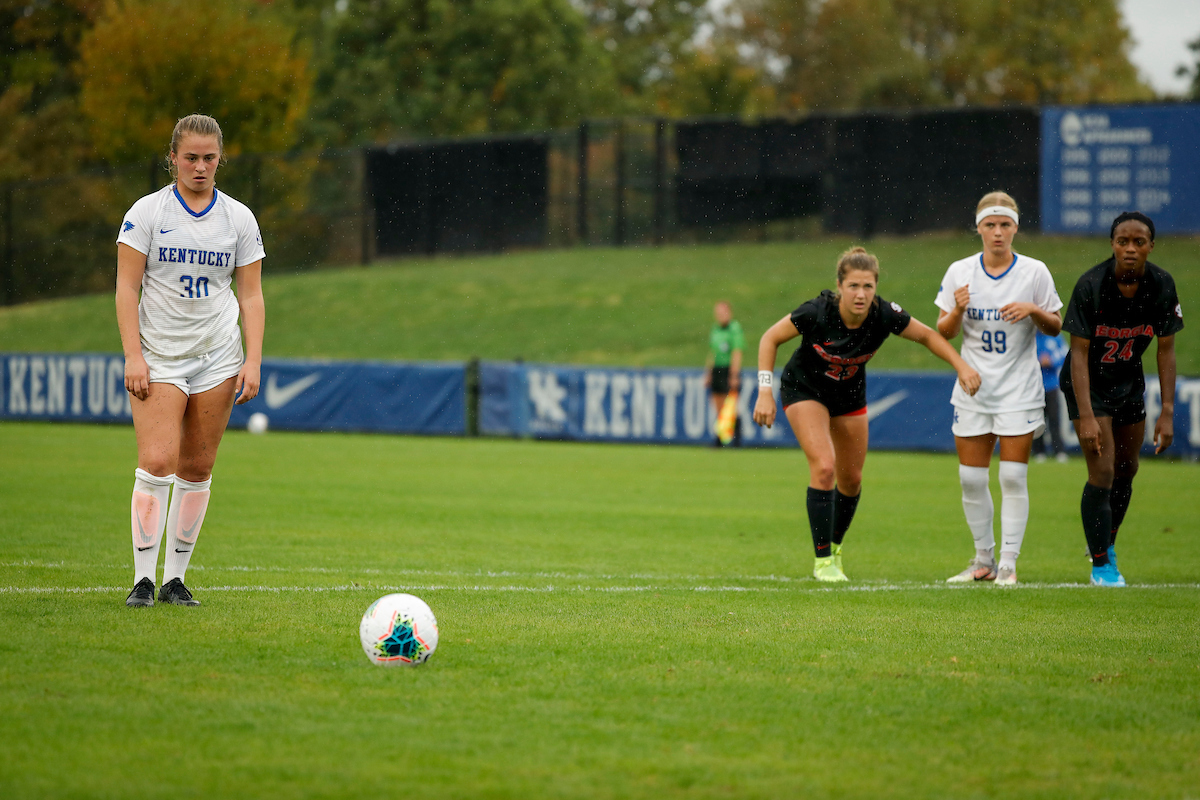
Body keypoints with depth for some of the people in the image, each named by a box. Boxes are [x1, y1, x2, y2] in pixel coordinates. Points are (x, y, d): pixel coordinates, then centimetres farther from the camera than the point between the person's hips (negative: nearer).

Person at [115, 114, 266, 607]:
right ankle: (143, 579, -11)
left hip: (217, 356, 3)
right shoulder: (146, 212, -2)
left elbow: (251, 295, 7)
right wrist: (133, 355, -12)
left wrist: (253, 362, -2)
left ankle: (175, 578, 9)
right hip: (158, 357, -3)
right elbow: (126, 287, -4)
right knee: (157, 462, -14)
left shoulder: (239, 218, 6)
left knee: (197, 468, 2)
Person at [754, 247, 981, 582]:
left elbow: (928, 335, -9)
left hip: (850, 395, 4)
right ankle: (823, 561, -10)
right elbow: (770, 339, -19)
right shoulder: (816, 312, -33)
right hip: (804, 388, -4)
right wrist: (765, 392, -24)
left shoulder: (885, 315, -26)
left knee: (851, 479, 10)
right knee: (824, 467, -21)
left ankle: (834, 547, 36)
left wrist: (962, 366, -20)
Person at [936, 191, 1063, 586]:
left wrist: (1034, 311, -17)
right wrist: (957, 311, -16)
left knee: (1013, 477, -7)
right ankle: (983, 561, 17)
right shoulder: (960, 272, 1)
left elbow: (1055, 327, 3)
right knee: (971, 479, 3)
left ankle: (1008, 564, 0)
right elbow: (943, 332, 4)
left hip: (1019, 391, -2)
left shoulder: (1034, 272, -3)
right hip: (974, 390, 2)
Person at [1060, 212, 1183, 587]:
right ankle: (1101, 565, 0)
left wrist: (1168, 412, -11)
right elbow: (1079, 352, -24)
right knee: (1102, 473, -12)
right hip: (1088, 383, -5)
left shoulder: (1162, 285, -15)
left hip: (1129, 381, 5)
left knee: (1127, 470, 13)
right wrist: (1086, 417, -30)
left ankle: (1106, 543, 35)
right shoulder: (1091, 285, -26)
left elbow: (1166, 350, -7)